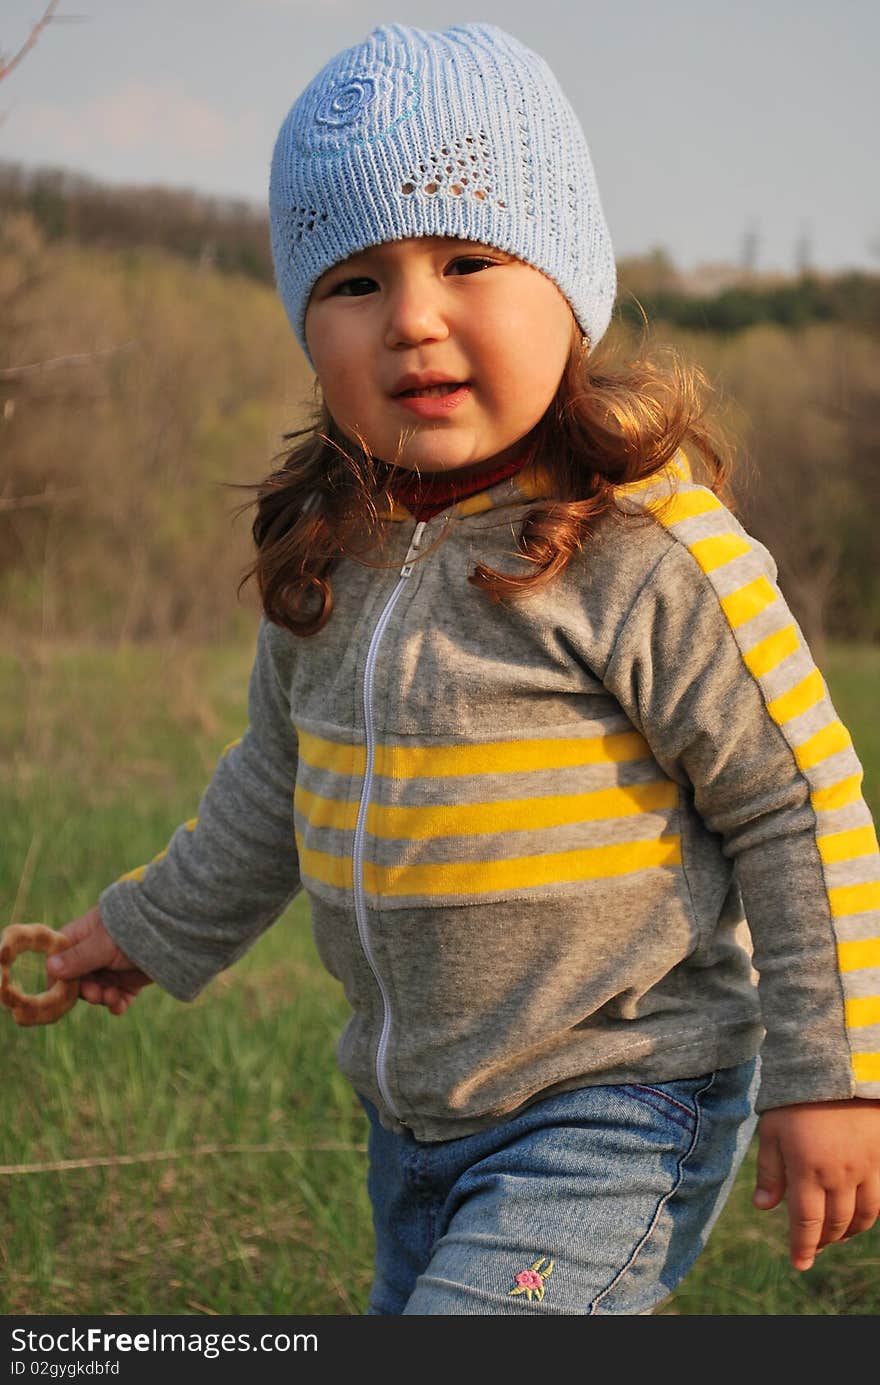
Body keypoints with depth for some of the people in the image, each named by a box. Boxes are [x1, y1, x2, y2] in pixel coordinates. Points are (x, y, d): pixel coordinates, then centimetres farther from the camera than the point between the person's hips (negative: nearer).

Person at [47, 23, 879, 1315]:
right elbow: (277, 782, 20)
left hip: (618, 1111, -7)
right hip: (418, 1112, 8)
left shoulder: (656, 553, -18)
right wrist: (157, 926, 29)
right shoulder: (327, 554, 2)